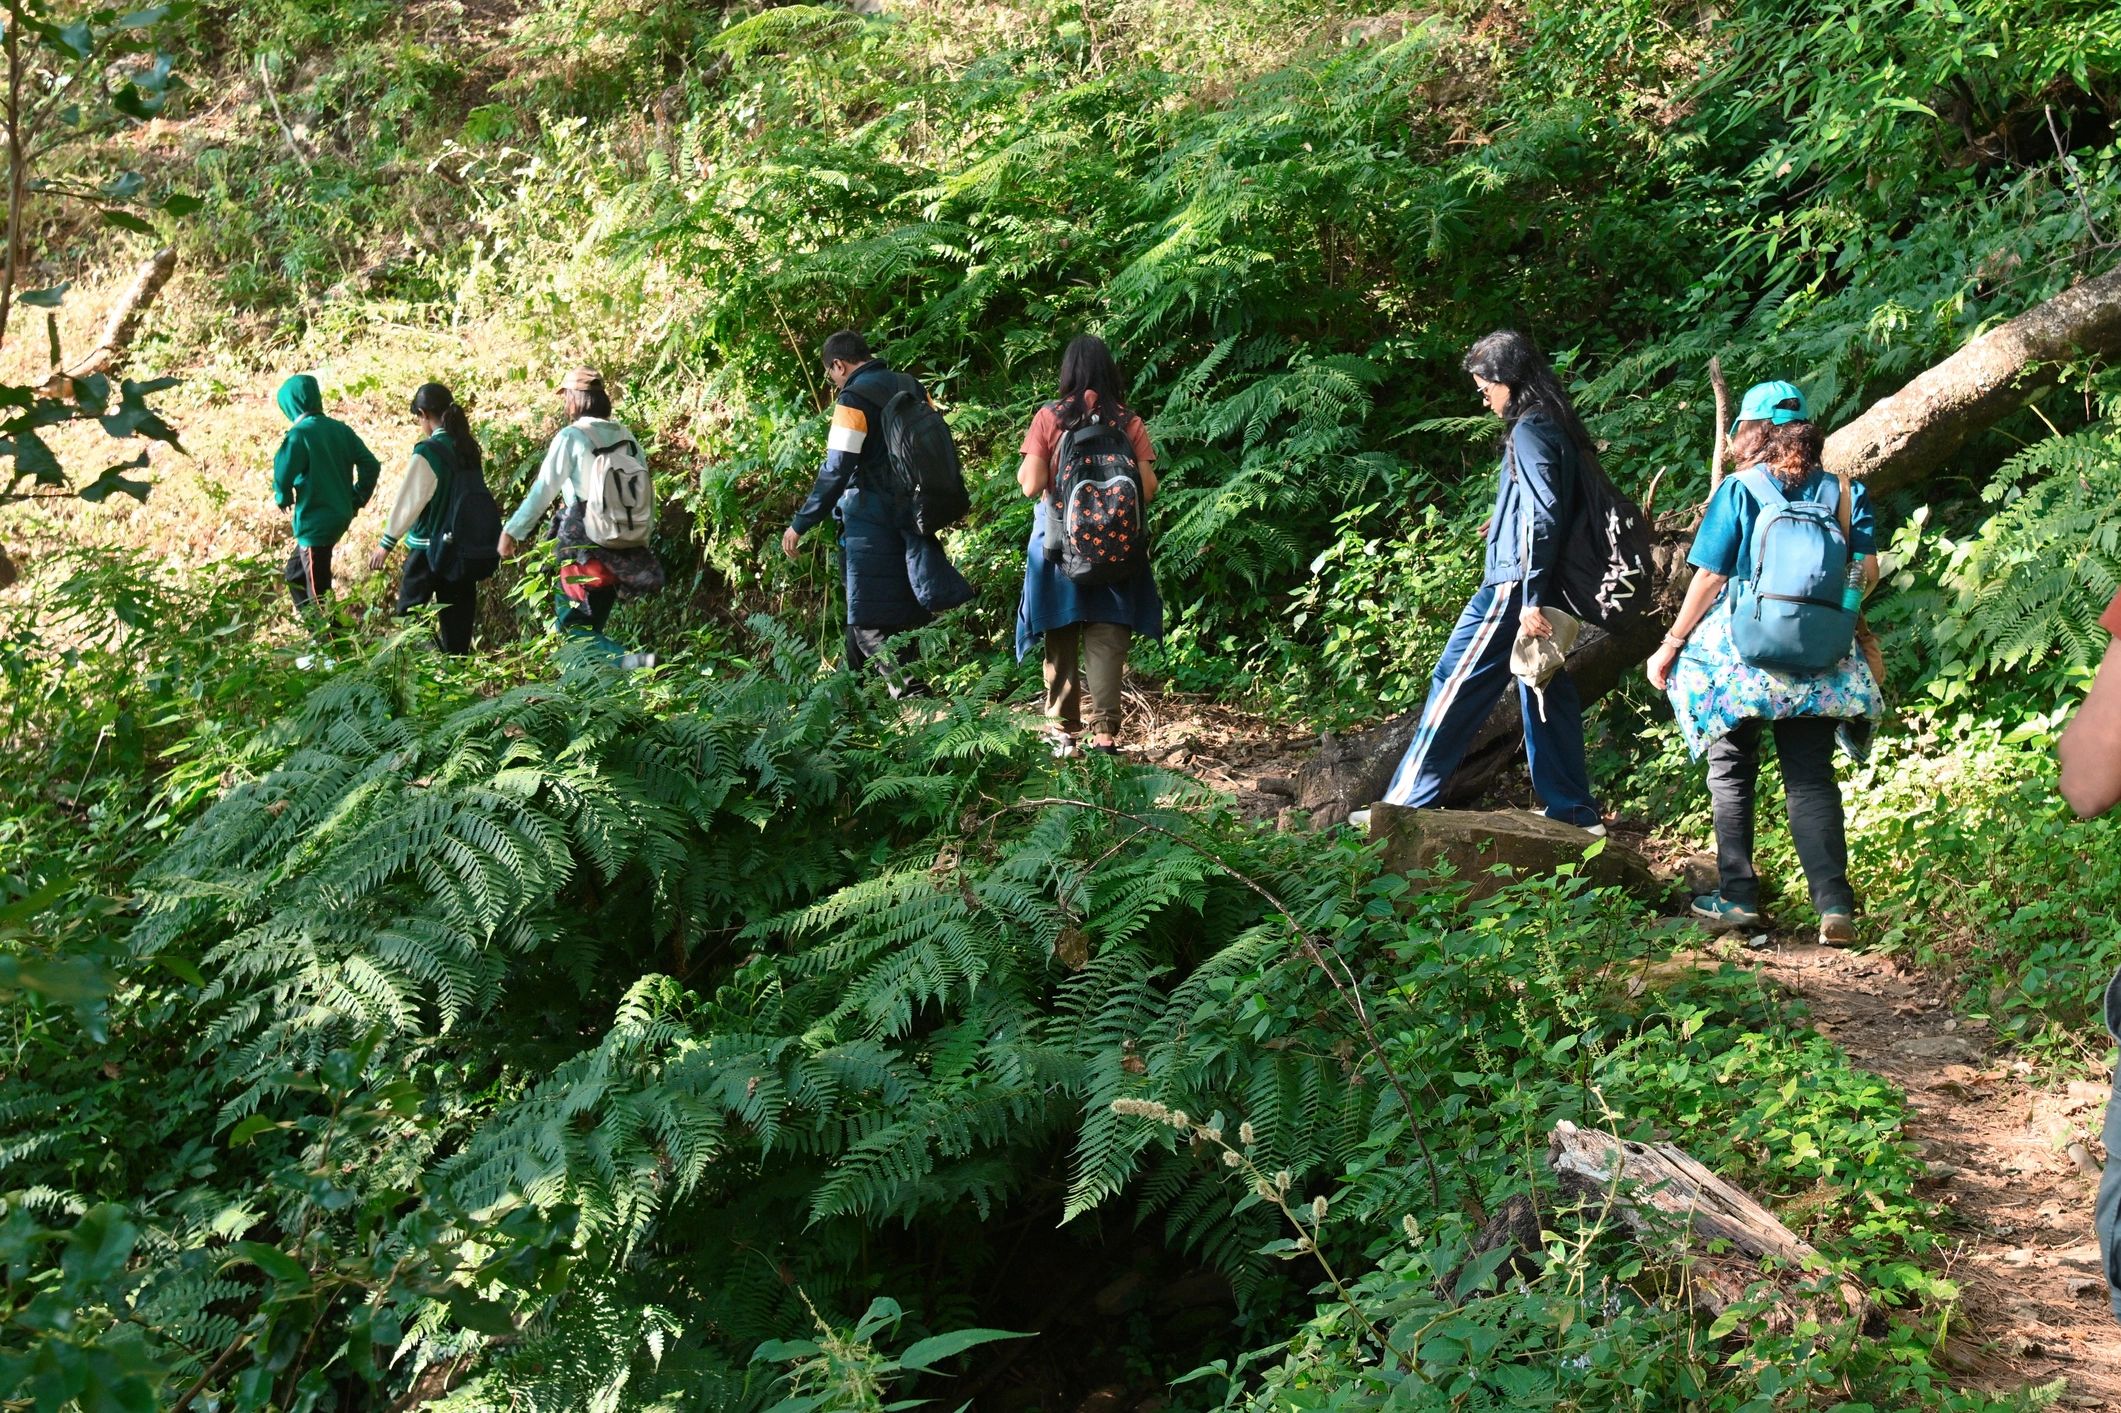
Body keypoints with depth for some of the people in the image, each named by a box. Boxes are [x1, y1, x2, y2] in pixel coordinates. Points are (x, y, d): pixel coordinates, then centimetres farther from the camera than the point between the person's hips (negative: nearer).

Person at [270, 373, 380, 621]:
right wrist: (357, 499, 14)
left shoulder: (299, 434, -15)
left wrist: (283, 498, 4)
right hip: (340, 516, 8)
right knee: (296, 574, 22)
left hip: (315, 523, -8)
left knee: (317, 592, -1)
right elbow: (371, 465, 6)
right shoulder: (341, 429, 6)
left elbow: (283, 475, -18)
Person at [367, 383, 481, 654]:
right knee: (458, 620, 8)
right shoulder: (468, 448, 5)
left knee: (410, 612, 4)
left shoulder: (427, 452, -14)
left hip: (429, 544, -6)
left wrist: (387, 543, -7)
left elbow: (408, 500, -12)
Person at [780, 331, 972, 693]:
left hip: (871, 523, -8)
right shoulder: (913, 389, 10)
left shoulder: (854, 398, -12)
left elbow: (836, 470, -16)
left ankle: (913, 697, -11)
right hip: (912, 520, 8)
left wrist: (800, 524, -10)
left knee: (872, 622, -5)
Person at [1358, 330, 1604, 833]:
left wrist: (1530, 599, -24)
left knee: (1456, 684, -5)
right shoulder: (1558, 428, 15)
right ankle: (1576, 811, 13)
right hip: (1534, 588, 9)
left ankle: (1407, 801, -3)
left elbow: (1541, 516, -21)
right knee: (1546, 690, 11)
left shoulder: (1529, 432, -14)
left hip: (1515, 584, -9)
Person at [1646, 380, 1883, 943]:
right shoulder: (1843, 491, 2)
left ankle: (1737, 897, 14)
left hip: (1741, 654, -3)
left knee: (1732, 775, 12)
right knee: (1812, 780, 7)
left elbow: (1710, 577, -9)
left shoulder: (1739, 490, -8)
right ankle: (1834, 902, -5)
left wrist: (1670, 644, 0)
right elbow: (1868, 570, 1)